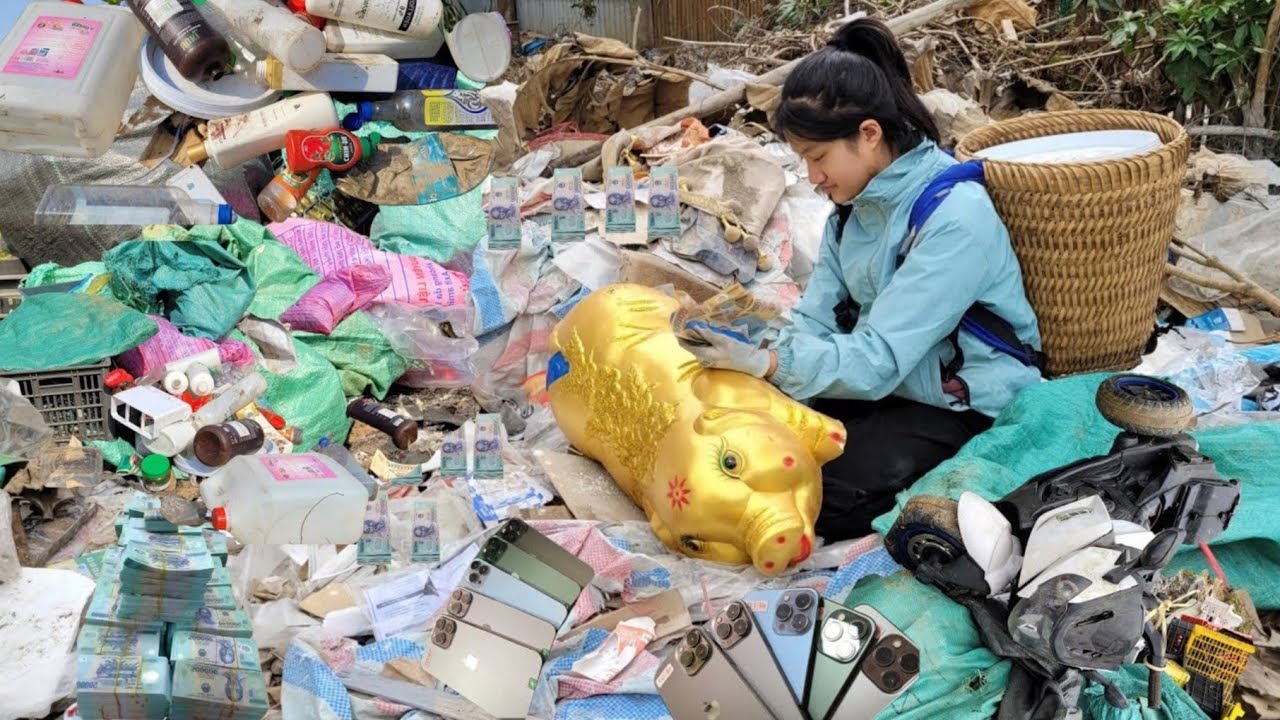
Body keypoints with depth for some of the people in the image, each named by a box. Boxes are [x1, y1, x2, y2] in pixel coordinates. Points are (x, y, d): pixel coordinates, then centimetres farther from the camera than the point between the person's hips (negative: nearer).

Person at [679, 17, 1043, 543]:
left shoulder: (956, 218, -25)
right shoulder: (857, 195, 0)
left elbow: (880, 358, -28)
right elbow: (815, 317, -2)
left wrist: (766, 362, -38)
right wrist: (770, 381, -18)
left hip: (963, 406, -7)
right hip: (881, 385, 7)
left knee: (821, 497, -21)